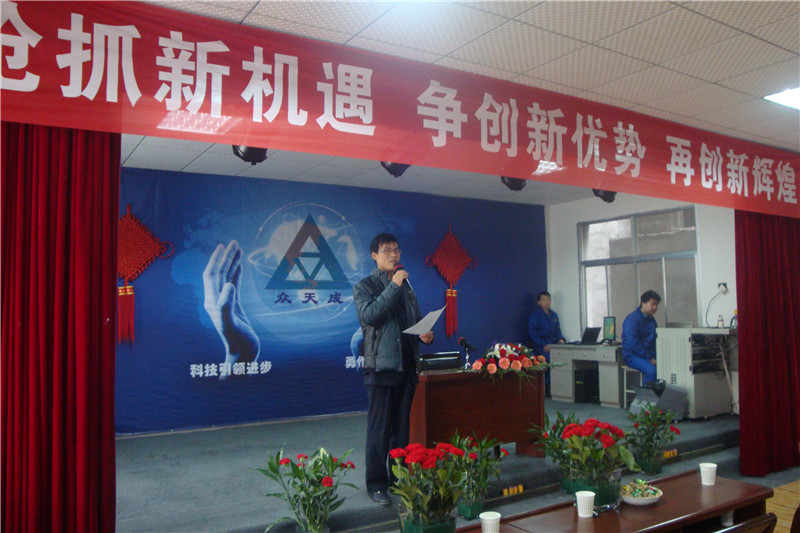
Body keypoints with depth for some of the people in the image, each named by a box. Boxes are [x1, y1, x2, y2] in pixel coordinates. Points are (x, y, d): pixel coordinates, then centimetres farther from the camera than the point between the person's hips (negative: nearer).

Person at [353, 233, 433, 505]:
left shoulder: (406, 287, 17)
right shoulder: (364, 286, -1)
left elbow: (418, 320, 24)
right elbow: (369, 314, -19)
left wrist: (425, 335, 2)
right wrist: (393, 286, -19)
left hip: (407, 365, 6)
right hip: (381, 365, -6)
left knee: (402, 427, 12)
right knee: (379, 429, -2)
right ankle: (376, 484, 9)